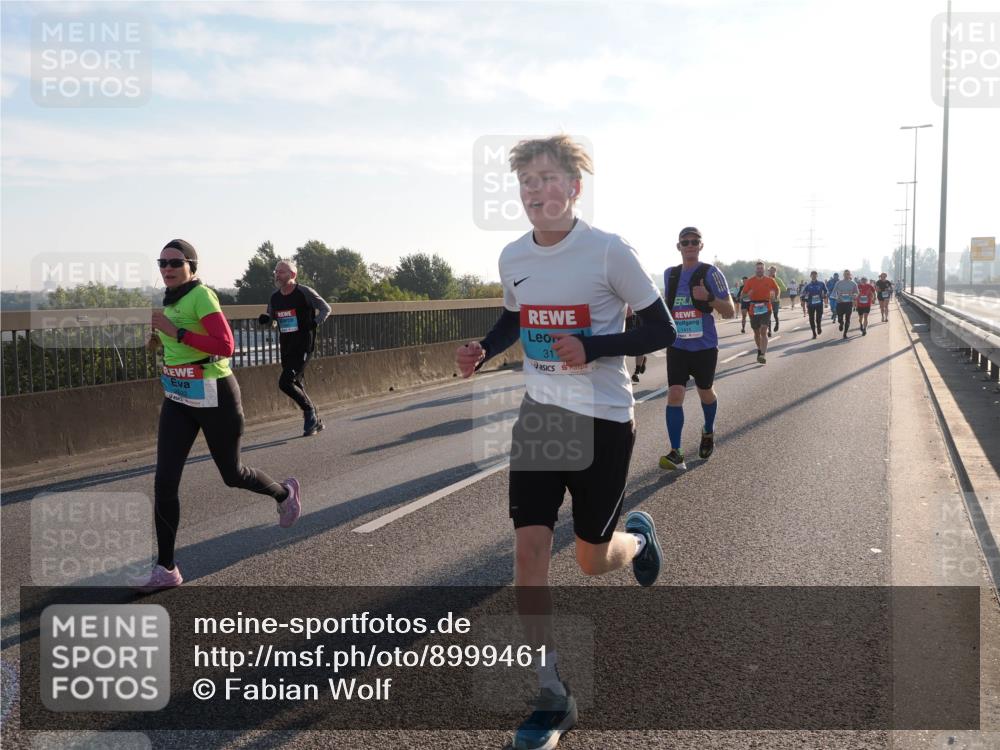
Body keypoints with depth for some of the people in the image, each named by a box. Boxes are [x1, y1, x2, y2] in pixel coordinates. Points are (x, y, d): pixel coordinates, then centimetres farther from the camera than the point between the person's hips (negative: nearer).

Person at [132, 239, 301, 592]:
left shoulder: (202, 295, -16)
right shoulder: (174, 299, 9)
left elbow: (225, 346, -26)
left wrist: (176, 332, -27)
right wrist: (164, 337, 12)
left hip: (214, 397, -7)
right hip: (178, 400, 7)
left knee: (231, 474, 12)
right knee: (164, 482, -4)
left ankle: (284, 493, 43)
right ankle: (166, 569, 4)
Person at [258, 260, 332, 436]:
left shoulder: (304, 292, -9)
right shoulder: (274, 298, 9)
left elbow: (325, 309, -2)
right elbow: (270, 321, 21)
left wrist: (315, 323, -18)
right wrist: (265, 319, -3)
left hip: (303, 346, -7)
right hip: (286, 347, 7)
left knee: (285, 382, -18)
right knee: (298, 386, 10)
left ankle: (309, 411, 3)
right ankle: (315, 421, 25)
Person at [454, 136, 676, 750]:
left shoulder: (610, 251, -15)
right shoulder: (513, 258, 1)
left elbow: (662, 332, -10)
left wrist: (591, 349, -24)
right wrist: (483, 350, -1)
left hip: (603, 421, -4)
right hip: (538, 416, 4)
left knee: (593, 559, 7)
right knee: (529, 549, -5)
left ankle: (638, 536, 46)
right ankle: (553, 696, 9)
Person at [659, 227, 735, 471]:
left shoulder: (710, 273, -8)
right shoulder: (669, 274, 5)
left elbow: (730, 312, -10)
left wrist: (709, 298, -26)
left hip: (704, 346, -2)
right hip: (677, 346, 2)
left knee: (705, 392, 16)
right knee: (674, 394, -12)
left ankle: (708, 432, 45)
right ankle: (676, 453, -12)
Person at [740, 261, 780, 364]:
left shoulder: (770, 280, 2)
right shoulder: (750, 281, 0)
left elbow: (777, 289, 19)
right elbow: (743, 294, 3)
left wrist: (774, 298, 2)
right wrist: (749, 294, -19)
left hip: (765, 308, -2)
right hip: (754, 309, 2)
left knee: (763, 331, -15)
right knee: (756, 332, 14)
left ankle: (763, 355, -21)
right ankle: (760, 350, 37)